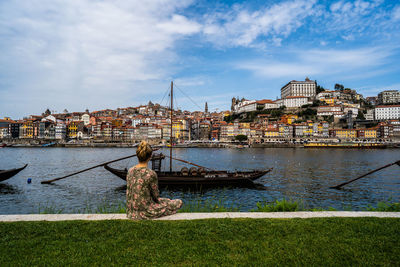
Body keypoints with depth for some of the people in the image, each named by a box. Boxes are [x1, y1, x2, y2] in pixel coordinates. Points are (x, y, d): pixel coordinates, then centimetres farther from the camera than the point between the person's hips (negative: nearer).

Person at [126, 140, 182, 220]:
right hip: (144, 211, -7)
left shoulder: (130, 171, -4)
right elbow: (156, 195, -11)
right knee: (179, 202, 10)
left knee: (168, 200, 31)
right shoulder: (151, 174, -24)